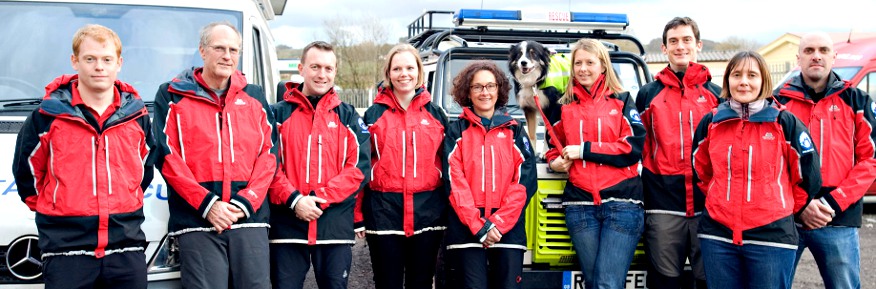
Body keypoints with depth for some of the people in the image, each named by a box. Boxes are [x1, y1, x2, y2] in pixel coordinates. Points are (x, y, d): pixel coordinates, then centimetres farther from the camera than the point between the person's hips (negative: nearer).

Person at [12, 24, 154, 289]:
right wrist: (50, 209, 13)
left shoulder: (136, 115, 8)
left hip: (127, 246, 2)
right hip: (66, 248, -2)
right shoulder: (49, 115, 0)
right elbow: (26, 171, 12)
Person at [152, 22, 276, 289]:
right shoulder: (172, 96, 8)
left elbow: (268, 155, 9)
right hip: (197, 221, -2)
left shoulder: (255, 97, 16)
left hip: (250, 219, 3)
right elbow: (167, 158, -1)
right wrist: (207, 204, -10)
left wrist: (245, 202, -6)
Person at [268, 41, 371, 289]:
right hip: (287, 223, 0)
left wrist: (321, 198, -12)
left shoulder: (348, 116, 8)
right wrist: (293, 199, -16)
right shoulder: (278, 113, 6)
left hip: (336, 224, 1)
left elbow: (359, 166, -1)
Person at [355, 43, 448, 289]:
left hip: (428, 213, 1)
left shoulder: (436, 114, 8)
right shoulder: (374, 115, 4)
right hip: (384, 212, -1)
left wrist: (450, 210, 4)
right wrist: (358, 215, -2)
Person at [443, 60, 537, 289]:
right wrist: (478, 226, -12)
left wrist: (498, 222, -9)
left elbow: (525, 181, 3)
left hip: (508, 229, 1)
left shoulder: (514, 130, 11)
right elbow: (454, 182, -2)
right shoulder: (456, 131, 8)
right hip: (466, 228, -1)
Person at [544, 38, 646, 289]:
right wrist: (555, 162, 1)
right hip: (580, 205, 3)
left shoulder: (622, 101, 7)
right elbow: (554, 149, 25)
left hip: (622, 204, -3)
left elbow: (634, 147, -5)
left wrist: (584, 149, -8)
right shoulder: (564, 107, 14)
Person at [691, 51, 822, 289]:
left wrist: (786, 208, 10)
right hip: (717, 236, 3)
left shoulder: (785, 122, -2)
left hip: (772, 236, -2)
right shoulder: (711, 123, 6)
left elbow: (808, 175, 4)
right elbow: (700, 172, 19)